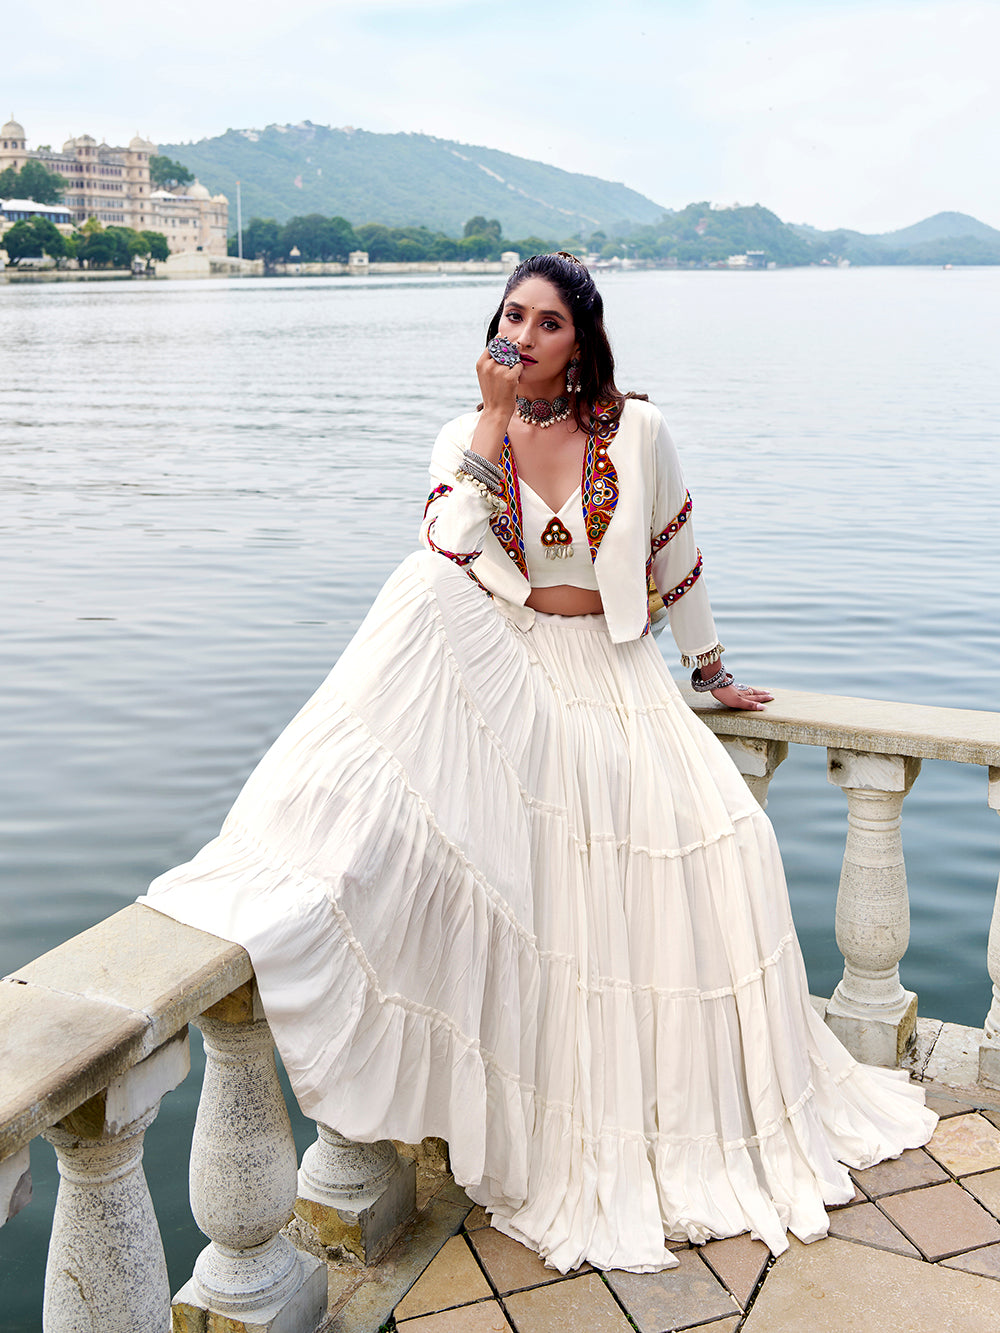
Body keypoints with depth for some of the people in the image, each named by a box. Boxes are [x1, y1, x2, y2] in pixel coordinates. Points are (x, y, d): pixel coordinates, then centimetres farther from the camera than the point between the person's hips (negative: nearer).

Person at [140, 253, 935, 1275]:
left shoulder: (636, 431, 1)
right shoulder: (467, 435, 3)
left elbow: (676, 557, 11)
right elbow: (452, 548, -17)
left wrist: (712, 674, 16)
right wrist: (496, 416, -15)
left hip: (613, 675, 1)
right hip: (504, 671, 0)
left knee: (720, 842, -15)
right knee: (429, 592, -34)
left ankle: (718, 1115, 10)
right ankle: (302, 868, -38)